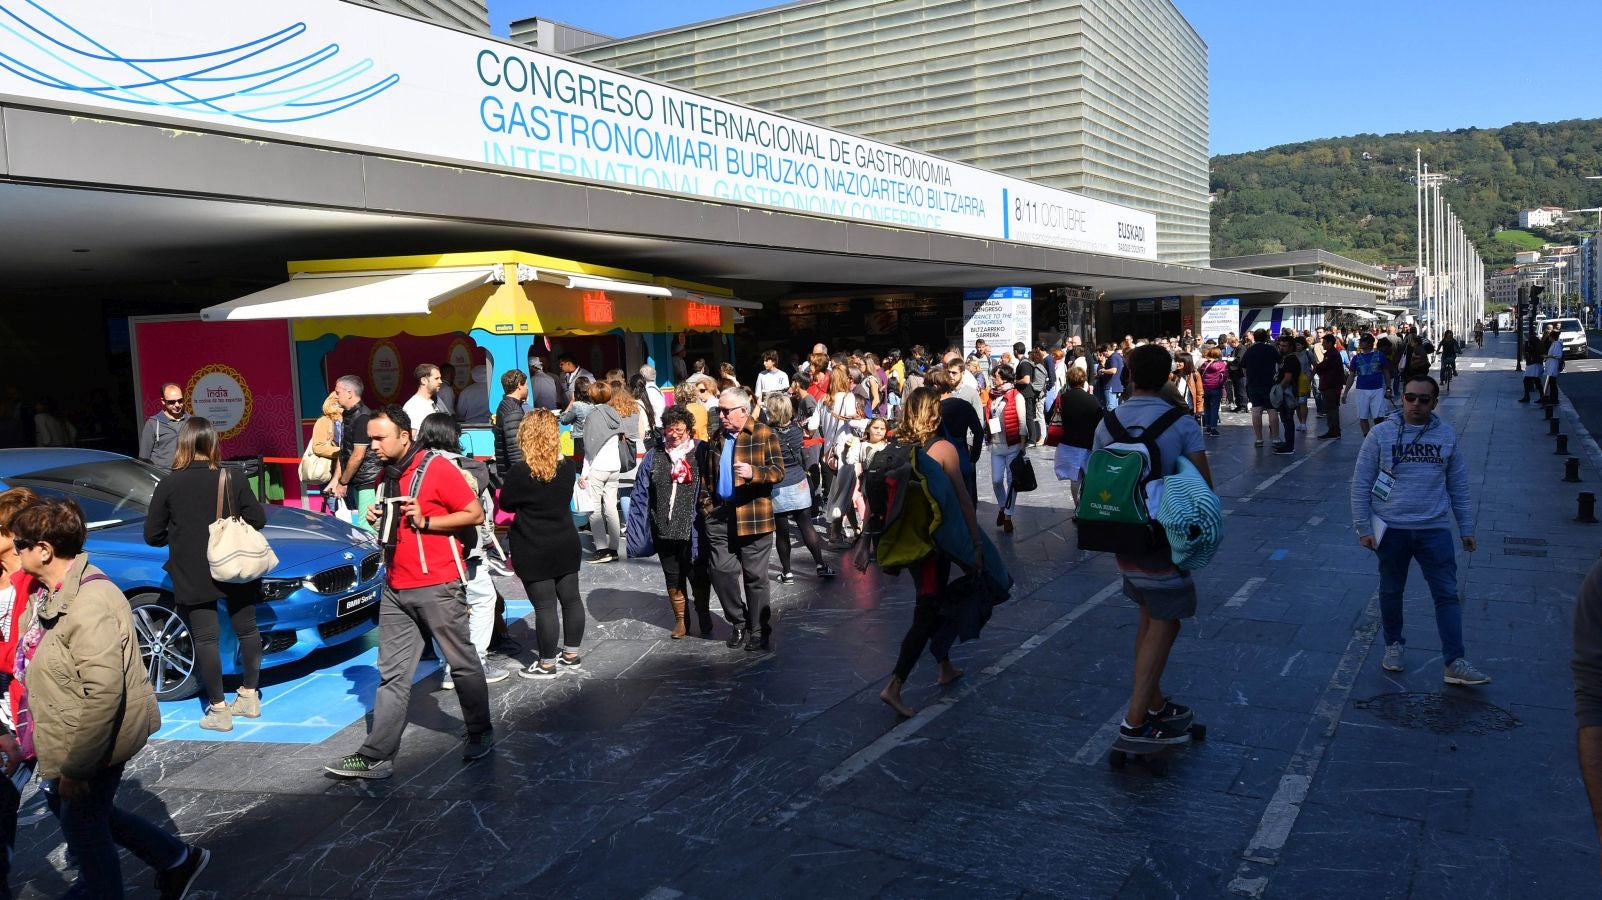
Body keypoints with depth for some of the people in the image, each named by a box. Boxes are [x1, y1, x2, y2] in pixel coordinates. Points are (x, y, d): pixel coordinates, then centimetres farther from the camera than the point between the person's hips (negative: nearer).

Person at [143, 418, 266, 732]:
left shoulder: (168, 484, -8)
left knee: (205, 639, 4)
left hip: (193, 576, -2)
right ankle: (249, 696, 25)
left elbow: (152, 535, -3)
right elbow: (257, 520, -3)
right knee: (246, 629, 16)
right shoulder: (232, 479, -6)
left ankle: (218, 710, 8)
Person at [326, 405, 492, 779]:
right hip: (395, 589, 7)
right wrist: (378, 518, 3)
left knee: (463, 664, 7)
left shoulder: (436, 469, -12)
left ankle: (480, 733, 24)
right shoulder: (386, 476, 12)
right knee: (392, 674, 6)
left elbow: (475, 514, -11)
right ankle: (376, 756, 8)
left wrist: (425, 521, -19)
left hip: (438, 587, -7)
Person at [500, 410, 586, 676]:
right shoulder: (568, 467, -3)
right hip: (566, 544, 6)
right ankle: (571, 655, 26)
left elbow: (506, 504, -4)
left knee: (544, 606, 1)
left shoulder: (520, 472, -18)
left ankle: (547, 664, 10)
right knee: (570, 598, 14)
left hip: (534, 550, -5)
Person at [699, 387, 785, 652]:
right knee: (721, 571, 3)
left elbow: (778, 471, -11)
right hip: (720, 514, 5)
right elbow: (707, 475, 19)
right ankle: (739, 622, 23)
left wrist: (754, 472, -28)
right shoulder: (717, 438, 13)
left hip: (753, 516, -5)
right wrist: (706, 505, 10)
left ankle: (759, 632, 15)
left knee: (755, 576, 4)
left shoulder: (765, 435, -5)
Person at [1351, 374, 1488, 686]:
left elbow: (1458, 486, 10)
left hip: (1434, 529, 1)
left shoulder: (1447, 436, 2)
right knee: (1391, 591, 13)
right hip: (1391, 529, -1)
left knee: (1447, 594, -1)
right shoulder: (1381, 433, -5)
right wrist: (1364, 528, -6)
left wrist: (1467, 529, 10)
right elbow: (1361, 484, -3)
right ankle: (1394, 644, 32)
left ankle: (1454, 663, 2)